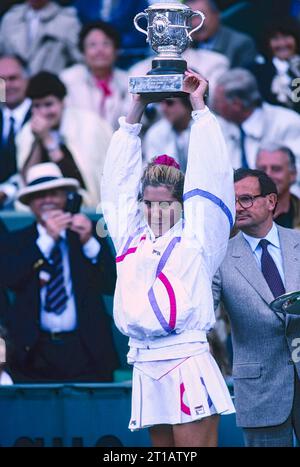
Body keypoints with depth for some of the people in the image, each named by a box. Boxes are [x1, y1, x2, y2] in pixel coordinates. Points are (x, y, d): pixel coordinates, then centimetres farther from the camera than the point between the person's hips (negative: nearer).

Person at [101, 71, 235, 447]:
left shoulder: (197, 240, 5)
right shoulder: (132, 240, 17)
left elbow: (210, 176, 3)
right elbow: (120, 180, 22)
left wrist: (199, 106, 10)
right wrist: (136, 109, 22)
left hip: (188, 364, -5)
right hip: (146, 369, 5)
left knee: (196, 446, -10)